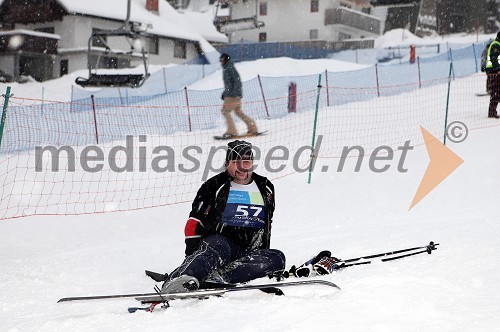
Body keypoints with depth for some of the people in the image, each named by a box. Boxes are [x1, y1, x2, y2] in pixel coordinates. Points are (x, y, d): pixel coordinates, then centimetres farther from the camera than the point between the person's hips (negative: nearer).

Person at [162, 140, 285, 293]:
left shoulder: (266, 188, 16)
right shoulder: (214, 186, 3)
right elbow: (194, 223, 1)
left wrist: (264, 257, 23)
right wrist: (192, 254, -10)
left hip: (250, 253, 4)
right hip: (219, 240, -4)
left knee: (277, 258, -26)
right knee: (217, 247, -38)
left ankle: (220, 276, -42)